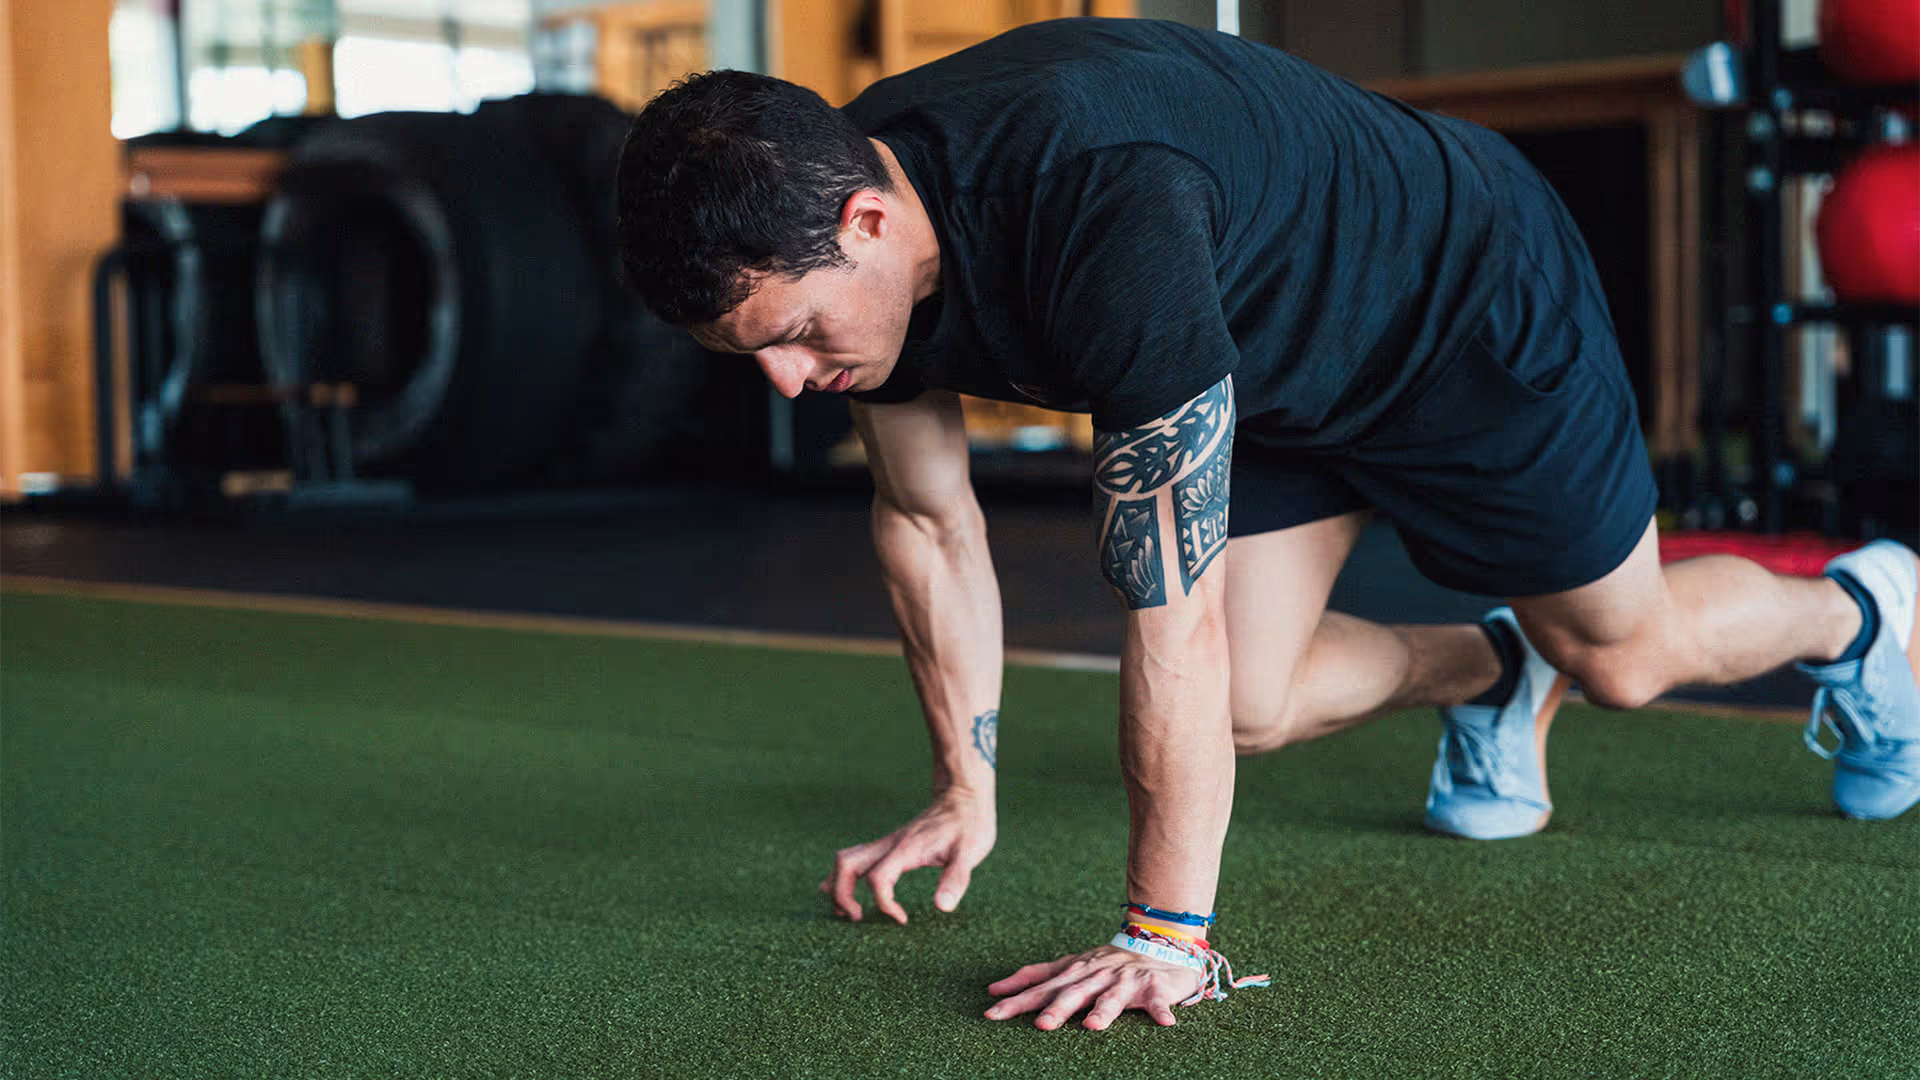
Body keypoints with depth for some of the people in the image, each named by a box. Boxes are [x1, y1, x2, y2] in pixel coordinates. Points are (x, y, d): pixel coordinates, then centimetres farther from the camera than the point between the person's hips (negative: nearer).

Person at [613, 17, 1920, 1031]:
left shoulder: (1102, 206, -46)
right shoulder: (838, 236, -21)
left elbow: (1172, 602, -43)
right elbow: (928, 520, -5)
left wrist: (1169, 935, -40)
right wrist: (966, 787, -2)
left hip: (1468, 298, -6)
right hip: (1274, 359, 7)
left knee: (1622, 654, 9)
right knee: (1251, 707, 1)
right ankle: (1496, 674, 31)